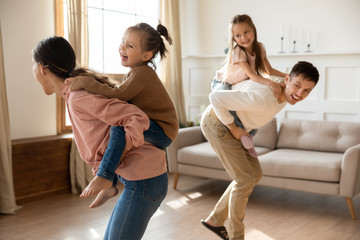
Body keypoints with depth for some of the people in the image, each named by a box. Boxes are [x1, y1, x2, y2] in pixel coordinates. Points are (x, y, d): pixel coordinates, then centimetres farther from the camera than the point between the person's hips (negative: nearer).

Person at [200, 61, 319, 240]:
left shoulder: (285, 93, -7)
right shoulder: (262, 99, -36)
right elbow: (215, 97, -35)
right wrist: (233, 127, -22)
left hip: (231, 124, 9)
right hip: (216, 123, -9)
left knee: (255, 174, 11)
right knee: (245, 180, -9)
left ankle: (215, 219, 22)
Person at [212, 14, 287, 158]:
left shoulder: (259, 47, -12)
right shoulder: (236, 51, -31)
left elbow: (269, 70, -9)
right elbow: (251, 75, -40)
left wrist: (287, 76, -24)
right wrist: (270, 83, -54)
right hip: (222, 83, -7)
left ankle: (249, 135, 15)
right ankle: (242, 132, -26)